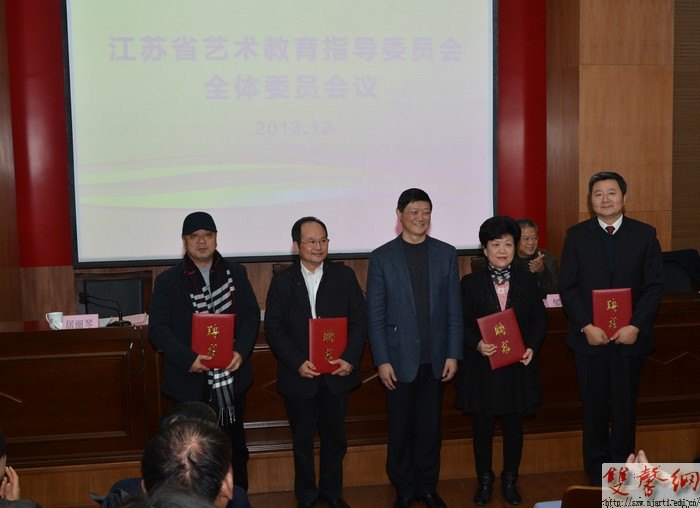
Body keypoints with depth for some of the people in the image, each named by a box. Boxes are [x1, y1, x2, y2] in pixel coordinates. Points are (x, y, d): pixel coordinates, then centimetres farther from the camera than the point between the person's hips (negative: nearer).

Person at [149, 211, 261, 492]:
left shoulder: (236, 273, 6)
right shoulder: (167, 281, -1)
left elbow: (252, 314, 4)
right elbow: (158, 328, -6)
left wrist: (241, 351, -13)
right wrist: (187, 359, -19)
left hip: (231, 377, 2)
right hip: (190, 381, -2)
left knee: (235, 447, 15)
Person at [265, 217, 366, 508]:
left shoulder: (344, 276, 2)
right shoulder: (282, 282, 0)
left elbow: (359, 320, 1)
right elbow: (273, 329, -4)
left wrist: (350, 358, -13)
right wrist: (297, 362, -15)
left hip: (338, 373, 1)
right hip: (299, 376, -1)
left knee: (335, 437, 13)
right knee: (302, 440, 12)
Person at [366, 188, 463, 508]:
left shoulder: (446, 254, 5)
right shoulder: (382, 257, -2)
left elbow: (454, 310, 5)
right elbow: (375, 316, -3)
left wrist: (453, 355, -1)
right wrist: (382, 361, -8)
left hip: (435, 360, 2)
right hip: (399, 360, -2)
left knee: (430, 427, 11)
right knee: (400, 429, 8)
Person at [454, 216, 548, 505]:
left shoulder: (527, 280, 3)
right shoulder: (471, 283, -1)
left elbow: (540, 319, 6)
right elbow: (462, 323, -1)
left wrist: (532, 347, -10)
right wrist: (477, 344, -19)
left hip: (518, 365, 1)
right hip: (482, 366, -1)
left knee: (514, 426, 10)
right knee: (483, 427, 9)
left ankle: (510, 481, 27)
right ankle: (484, 481, 25)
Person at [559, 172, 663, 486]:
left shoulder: (645, 235, 2)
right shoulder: (576, 236, 2)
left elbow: (655, 286, -1)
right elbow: (567, 287, -1)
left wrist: (636, 326, -12)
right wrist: (586, 327, -12)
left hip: (630, 337, 0)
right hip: (589, 338, 0)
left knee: (625, 407, 8)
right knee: (594, 407, 8)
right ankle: (596, 472, 22)